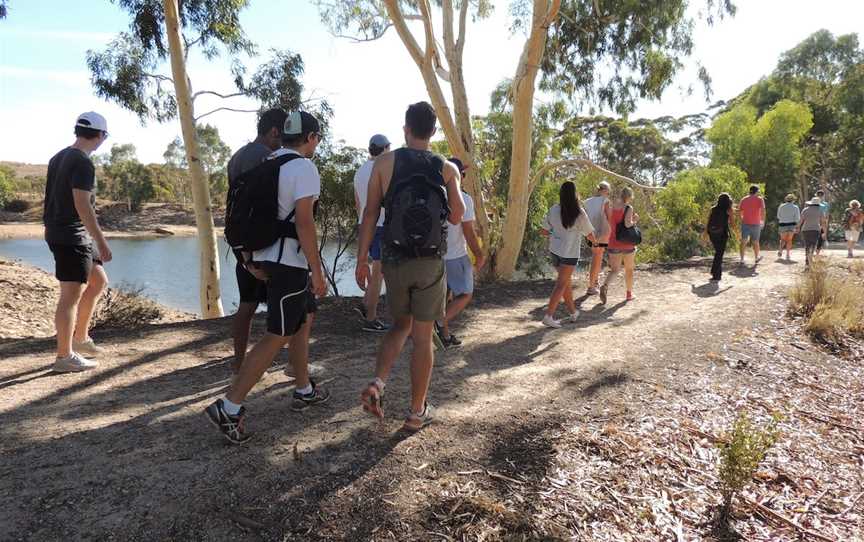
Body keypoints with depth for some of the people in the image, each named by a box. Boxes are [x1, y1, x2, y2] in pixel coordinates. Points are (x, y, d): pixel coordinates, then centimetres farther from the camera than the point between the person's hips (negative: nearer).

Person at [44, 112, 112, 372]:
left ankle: (80, 338, 24)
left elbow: (57, 199, 18)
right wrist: (102, 243, -21)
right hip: (72, 237, -10)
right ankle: (65, 356, 6)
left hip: (59, 234, 10)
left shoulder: (59, 157, 14)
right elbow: (82, 206, -22)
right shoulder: (83, 162, -16)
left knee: (98, 281, 19)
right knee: (71, 296, -3)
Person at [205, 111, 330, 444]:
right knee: (278, 337, -5)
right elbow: (304, 221, -21)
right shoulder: (304, 168, -14)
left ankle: (304, 391, 31)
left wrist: (255, 259, 23)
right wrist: (317, 272, -17)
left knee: (304, 320, 21)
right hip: (290, 261, -9)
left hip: (268, 254, 9)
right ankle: (229, 408, -4)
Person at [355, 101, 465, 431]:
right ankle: (417, 413, 16)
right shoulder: (446, 169, -1)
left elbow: (370, 214, -4)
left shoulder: (385, 162, -2)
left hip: (394, 260, 1)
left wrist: (362, 259, 1)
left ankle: (377, 385, 1)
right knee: (423, 337, 8)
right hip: (430, 263, -1)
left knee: (401, 326, 21)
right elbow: (456, 217, 6)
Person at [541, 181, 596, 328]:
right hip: (570, 253, -5)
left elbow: (544, 231, 2)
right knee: (561, 285, 0)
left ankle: (573, 311, 31)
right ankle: (548, 316, -5)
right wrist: (595, 241, 17)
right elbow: (590, 236, -5)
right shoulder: (579, 213, -14)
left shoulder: (554, 209, -4)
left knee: (566, 281, 19)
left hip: (555, 250, 5)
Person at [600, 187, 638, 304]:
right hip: (627, 243, -4)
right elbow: (627, 224, -25)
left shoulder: (613, 207, 4)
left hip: (614, 243, 4)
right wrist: (635, 220, -4)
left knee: (614, 270, 6)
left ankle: (605, 286, -23)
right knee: (629, 269, 16)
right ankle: (629, 294, 27)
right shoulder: (628, 208, -11)